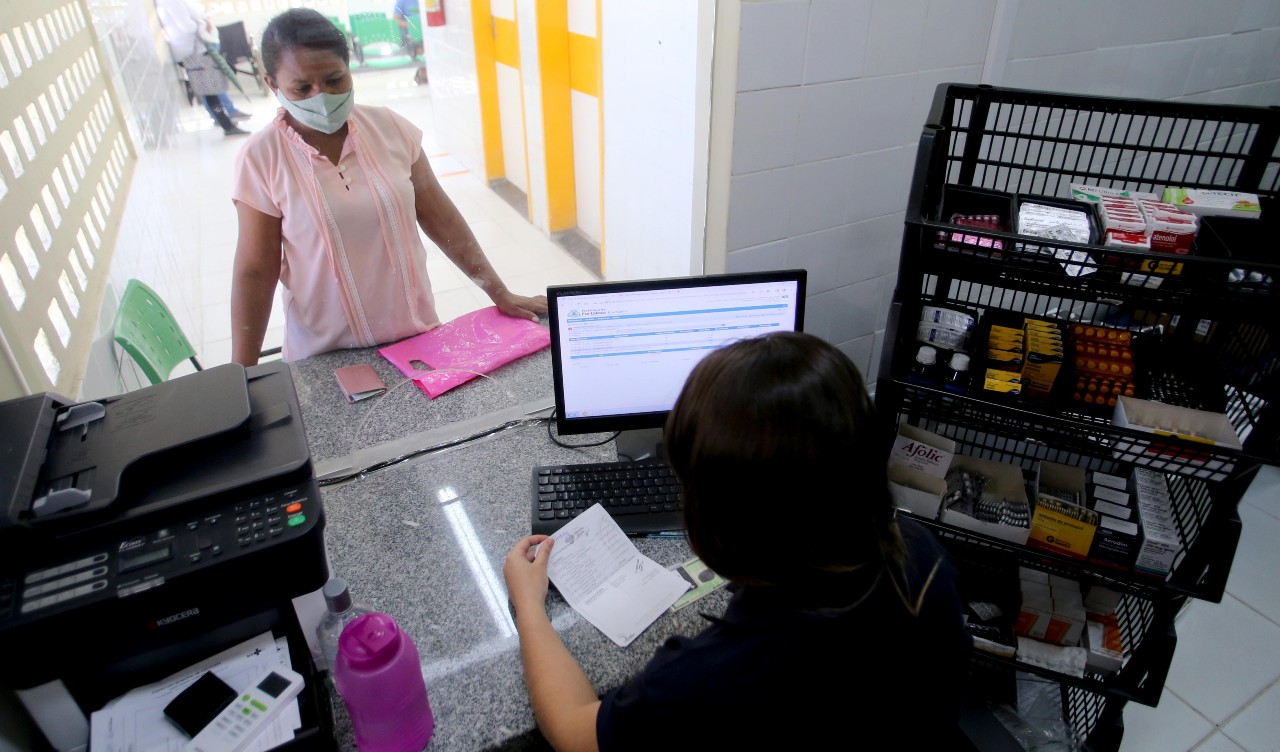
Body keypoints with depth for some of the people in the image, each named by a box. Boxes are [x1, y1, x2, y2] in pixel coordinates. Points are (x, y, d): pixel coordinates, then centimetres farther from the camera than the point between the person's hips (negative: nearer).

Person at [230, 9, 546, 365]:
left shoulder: (389, 128, -5)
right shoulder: (260, 158, -10)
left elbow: (440, 218, 0)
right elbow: (255, 271, -6)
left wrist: (500, 294, 1)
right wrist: (242, 375, -8)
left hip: (417, 335, 2)